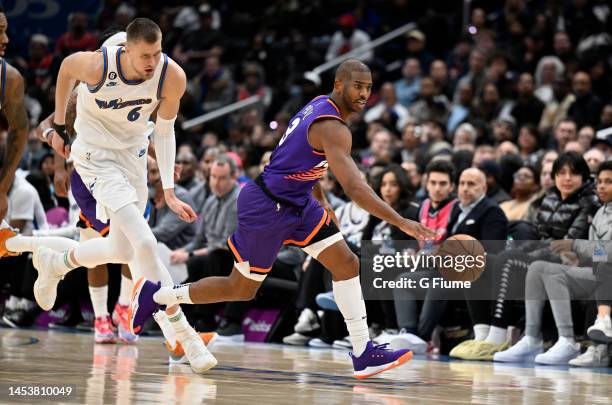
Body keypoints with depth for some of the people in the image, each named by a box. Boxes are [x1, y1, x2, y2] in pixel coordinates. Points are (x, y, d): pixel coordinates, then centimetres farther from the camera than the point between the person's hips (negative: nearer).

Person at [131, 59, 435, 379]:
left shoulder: (319, 105, 4)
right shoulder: (332, 128, -26)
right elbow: (353, 187, -35)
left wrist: (320, 201, 22)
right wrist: (401, 223, -38)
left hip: (297, 202, 10)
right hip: (266, 207, -10)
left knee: (347, 263, -2)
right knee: (241, 289, 5)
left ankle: (364, 355, -4)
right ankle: (155, 295, 22)